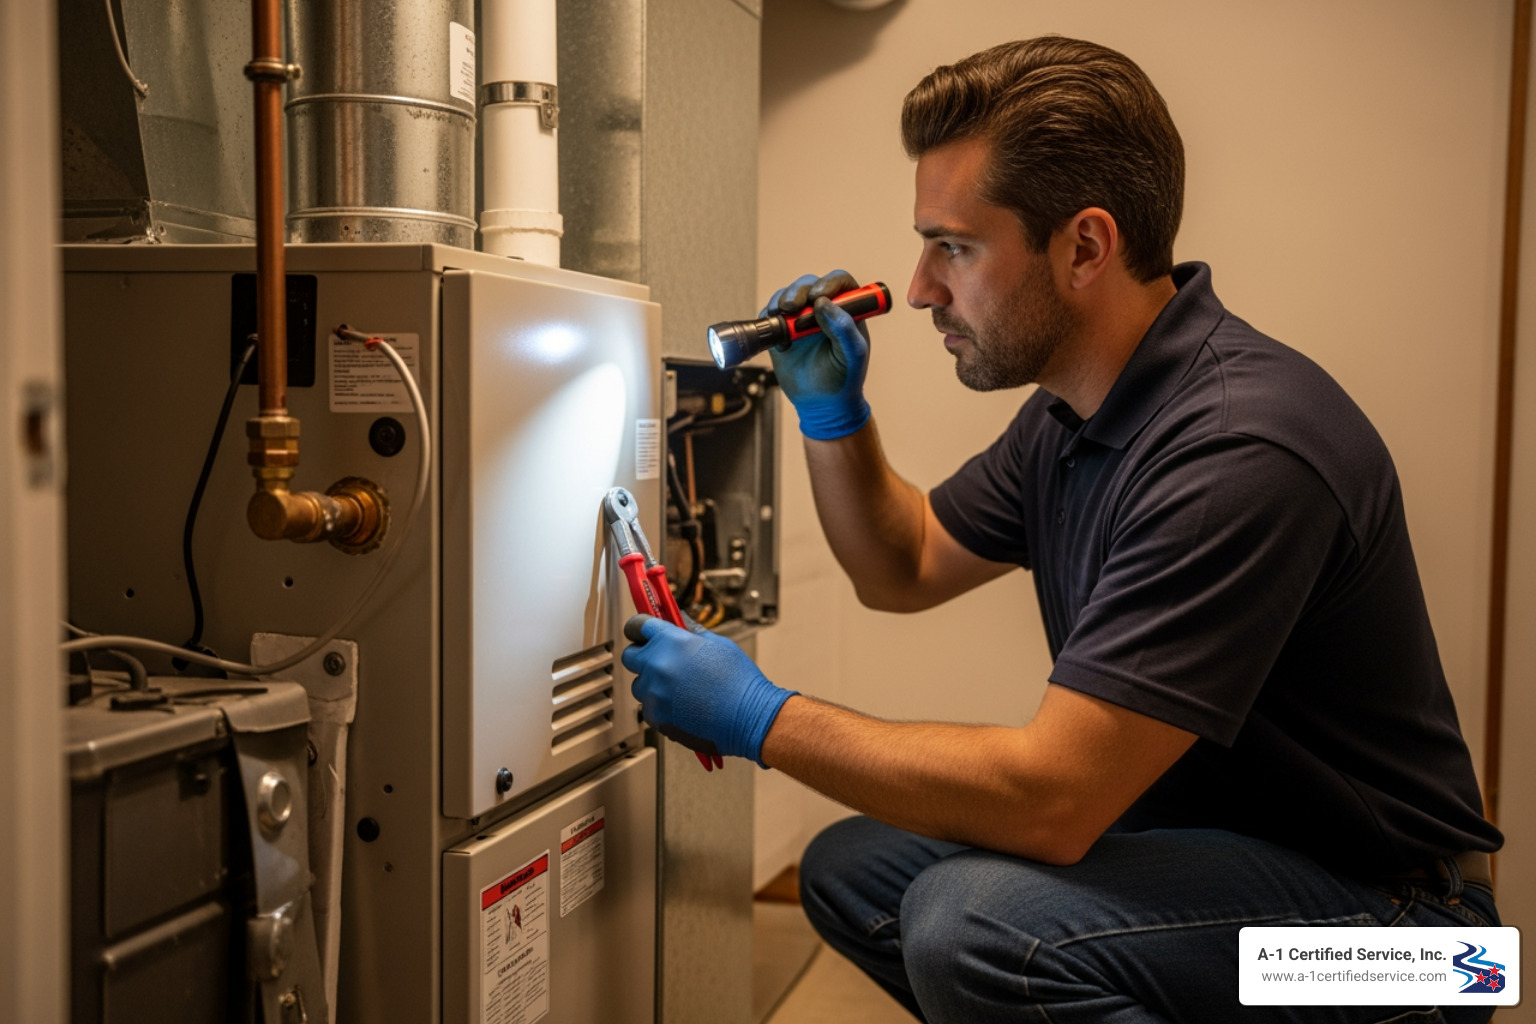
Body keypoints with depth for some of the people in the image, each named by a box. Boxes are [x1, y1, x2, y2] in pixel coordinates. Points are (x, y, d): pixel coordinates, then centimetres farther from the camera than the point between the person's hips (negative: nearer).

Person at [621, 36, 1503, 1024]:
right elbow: (906, 568, 18)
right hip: (1193, 835, 9)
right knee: (849, 868, 6)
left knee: (971, 923, -31)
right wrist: (832, 413, 1)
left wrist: (761, 716, -22)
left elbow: (1050, 799, -31)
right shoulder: (1071, 415, 2)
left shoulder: (1241, 448, -29)